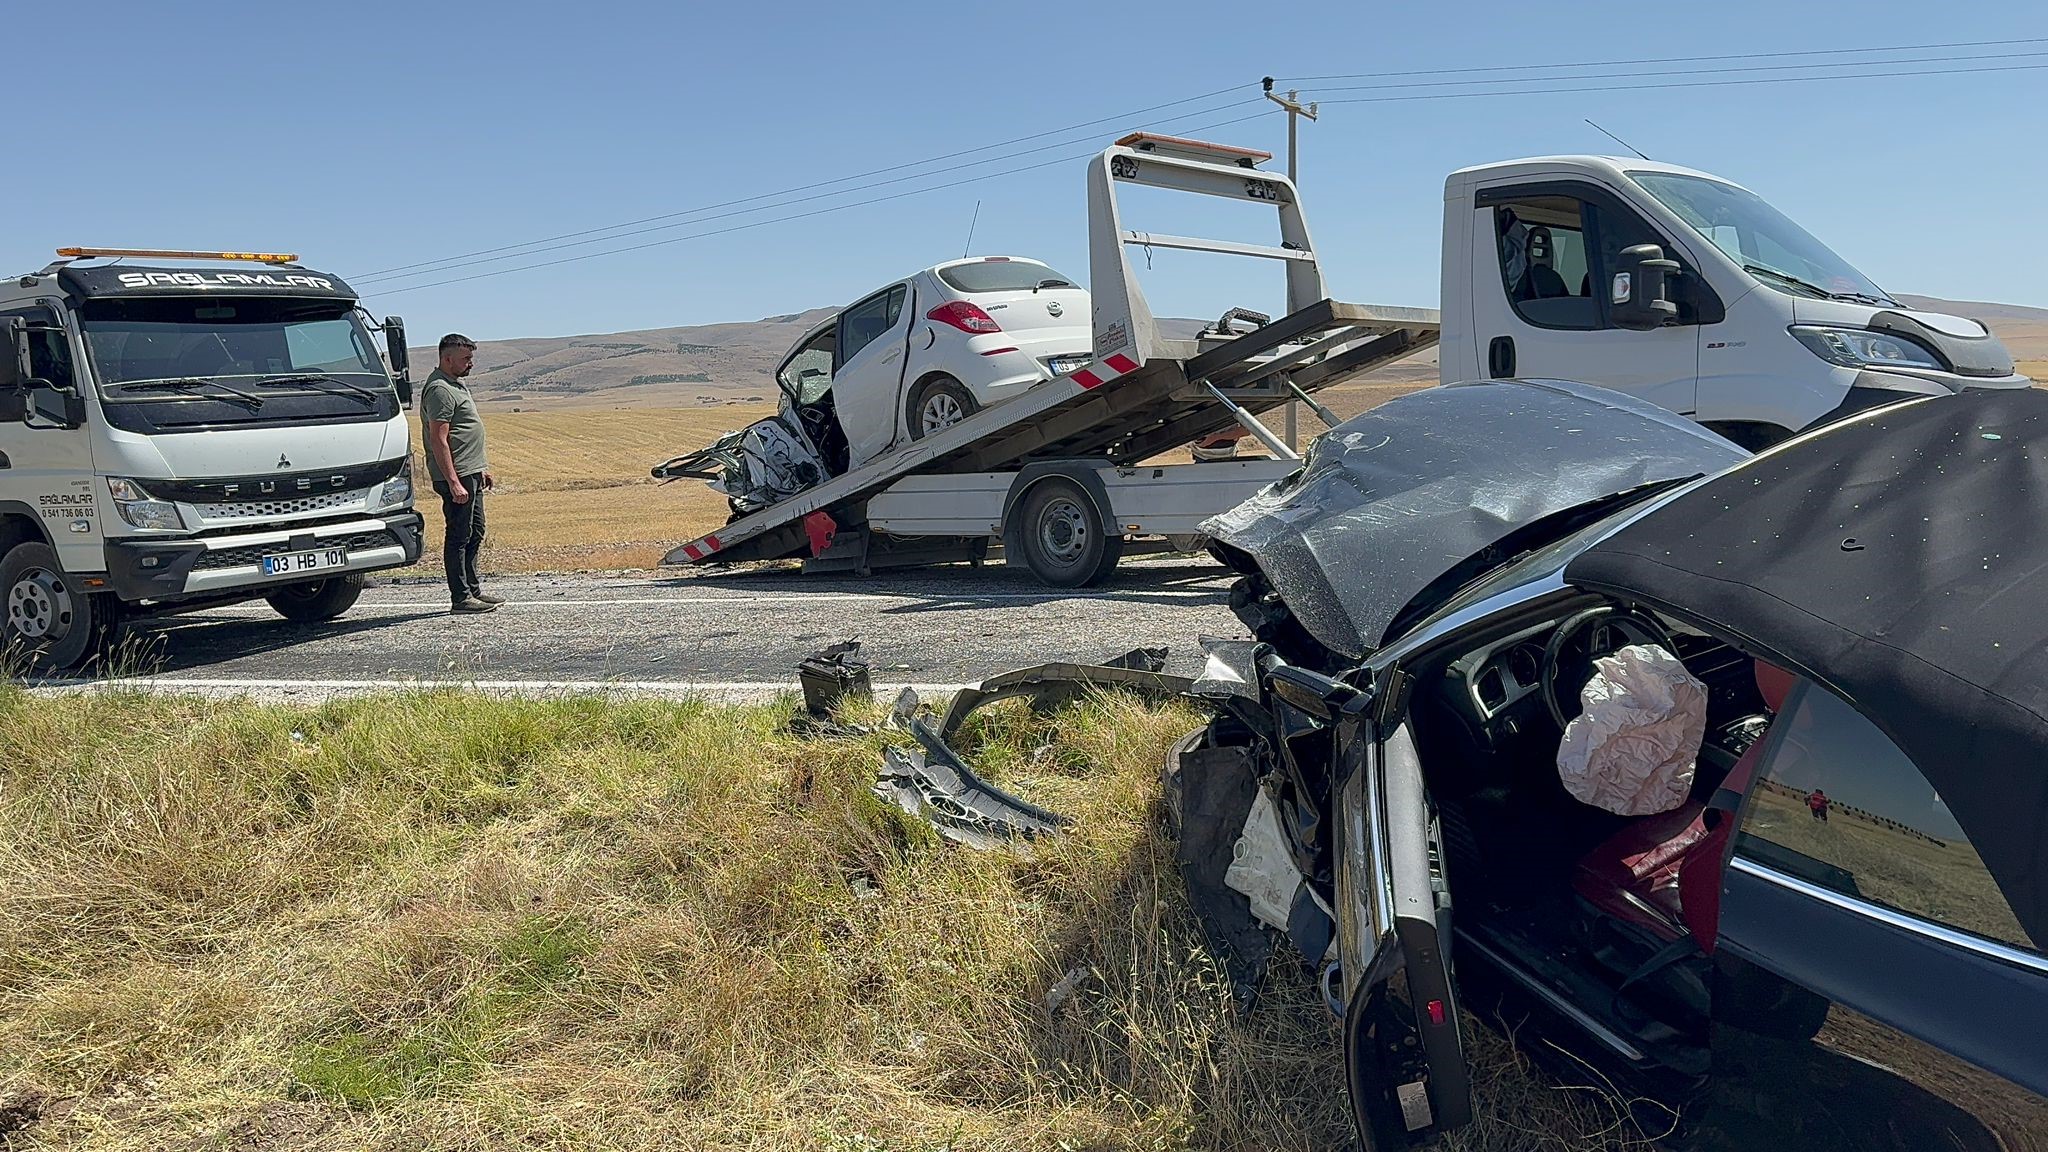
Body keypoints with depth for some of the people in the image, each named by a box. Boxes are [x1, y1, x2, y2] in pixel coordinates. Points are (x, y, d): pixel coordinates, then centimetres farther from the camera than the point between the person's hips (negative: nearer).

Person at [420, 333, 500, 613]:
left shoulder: (456, 384, 17)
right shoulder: (440, 390, -15)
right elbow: (439, 441, -21)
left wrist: (483, 469, 25)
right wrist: (454, 483, -25)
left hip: (471, 474, 10)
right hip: (457, 476, -10)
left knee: (474, 534, 16)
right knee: (458, 537, -5)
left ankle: (472, 590, 24)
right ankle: (460, 598, 0)